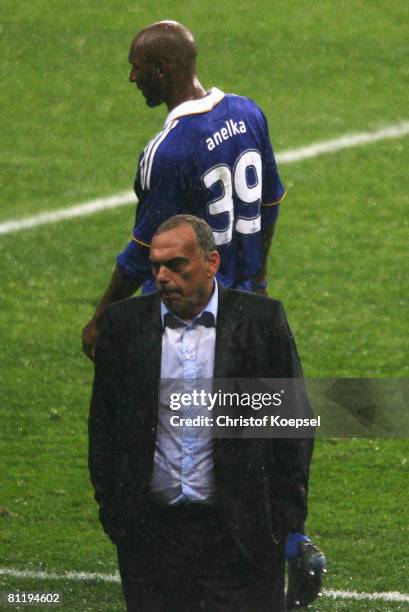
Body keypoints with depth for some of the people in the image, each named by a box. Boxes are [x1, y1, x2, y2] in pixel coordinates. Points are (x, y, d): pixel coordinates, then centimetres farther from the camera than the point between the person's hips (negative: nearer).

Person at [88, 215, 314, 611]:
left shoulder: (262, 320, -2)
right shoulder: (124, 323, 3)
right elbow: (103, 422, 10)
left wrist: (288, 513, -1)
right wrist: (110, 507, 5)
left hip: (240, 530, -2)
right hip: (151, 530, 2)